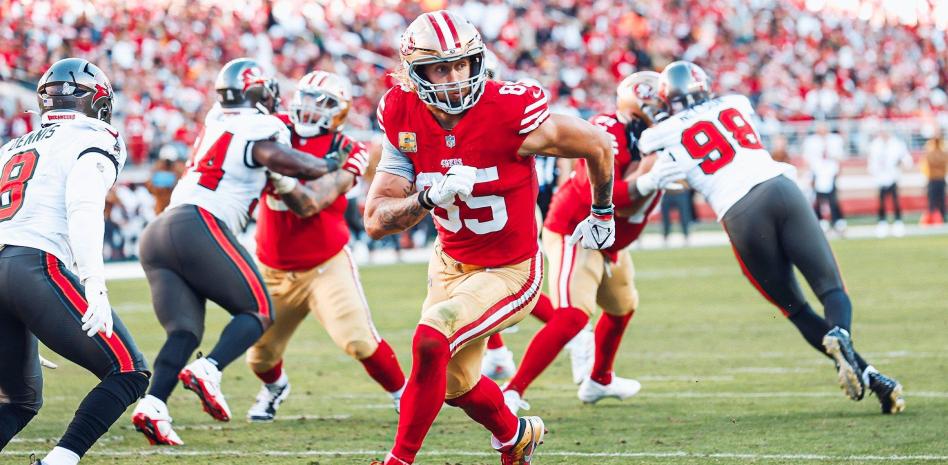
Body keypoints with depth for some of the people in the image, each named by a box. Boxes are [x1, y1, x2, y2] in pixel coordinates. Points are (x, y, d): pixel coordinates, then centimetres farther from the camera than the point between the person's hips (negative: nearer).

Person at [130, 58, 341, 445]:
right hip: (199, 226, -7)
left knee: (185, 330, 5)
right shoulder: (260, 130, 1)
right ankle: (208, 369, -22)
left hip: (158, 233, 7)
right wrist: (328, 166, 2)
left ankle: (152, 403, -17)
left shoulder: (215, 121, 22)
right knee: (258, 312, 3)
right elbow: (283, 161, -15)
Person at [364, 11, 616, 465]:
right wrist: (431, 197, -34)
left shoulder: (509, 111, -26)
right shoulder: (404, 117, -13)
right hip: (451, 264, 6)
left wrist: (603, 214, 8)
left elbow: (597, 145, -9)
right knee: (456, 383, 19)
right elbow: (376, 220, -14)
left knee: (431, 341, -26)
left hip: (510, 271, -6)